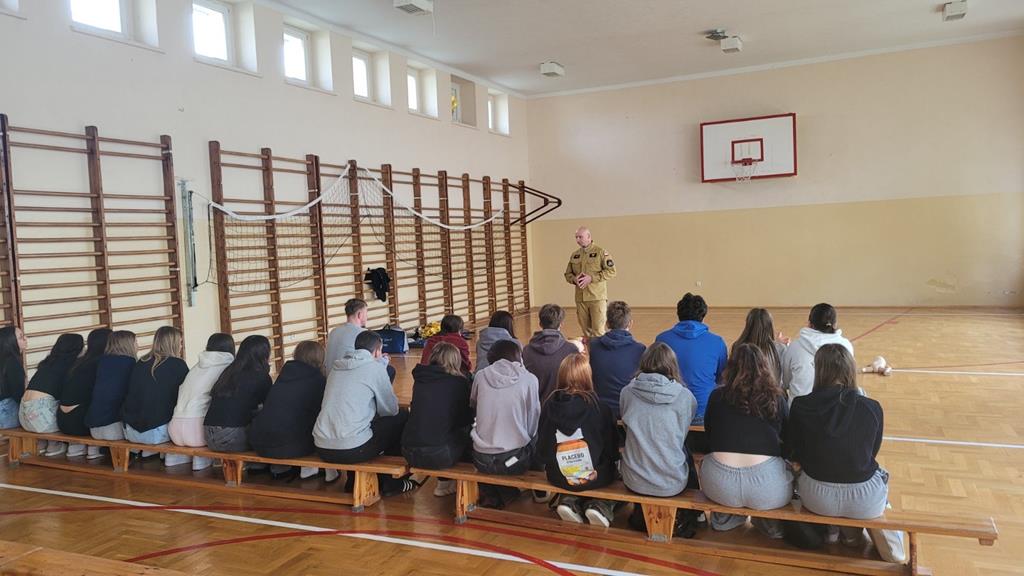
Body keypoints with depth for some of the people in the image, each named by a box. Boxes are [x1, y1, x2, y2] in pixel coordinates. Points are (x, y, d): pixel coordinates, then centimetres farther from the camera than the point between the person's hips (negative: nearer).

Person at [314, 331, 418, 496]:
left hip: (322, 448, 7)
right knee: (402, 417, 12)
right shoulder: (375, 367, -3)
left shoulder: (337, 367, 14)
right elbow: (391, 409, 5)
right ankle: (391, 481, 23)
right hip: (352, 450, -7)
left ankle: (354, 481, 33)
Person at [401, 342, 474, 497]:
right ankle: (445, 483, 26)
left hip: (409, 453, 5)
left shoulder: (420, 379, 10)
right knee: (468, 432, 19)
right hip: (440, 455, -5)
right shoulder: (459, 382, -1)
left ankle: (444, 481, 30)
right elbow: (466, 418, 8)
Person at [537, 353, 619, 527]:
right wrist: (609, 463, 17)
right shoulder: (600, 408, -14)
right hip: (593, 476, -4)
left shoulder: (549, 405, -6)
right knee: (612, 469, 28)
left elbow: (541, 445, 3)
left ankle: (571, 502, 8)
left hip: (557, 477, 4)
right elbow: (612, 448, -4)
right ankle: (600, 506, 2)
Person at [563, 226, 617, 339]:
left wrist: (591, 278, -16)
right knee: (586, 330, 10)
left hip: (597, 297, -5)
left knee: (598, 330, -8)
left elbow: (611, 271, -8)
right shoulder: (574, 255, 13)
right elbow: (568, 274, 19)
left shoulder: (601, 252, -2)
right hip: (580, 298, 5)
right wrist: (574, 279, -4)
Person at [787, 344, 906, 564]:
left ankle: (850, 534, 43)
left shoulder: (800, 406, -12)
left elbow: (794, 455, 1)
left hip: (817, 498, 0)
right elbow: (871, 454, 5)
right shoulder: (872, 408, -12)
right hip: (865, 501, 0)